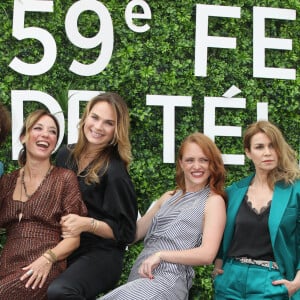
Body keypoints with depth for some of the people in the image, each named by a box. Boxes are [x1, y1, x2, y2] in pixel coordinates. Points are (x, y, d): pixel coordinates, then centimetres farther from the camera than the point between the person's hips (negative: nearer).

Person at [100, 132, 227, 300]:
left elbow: (207, 254, -7)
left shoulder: (213, 200, 4)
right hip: (140, 275, 6)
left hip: (169, 279, -6)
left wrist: (161, 255, -16)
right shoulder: (168, 197, 23)